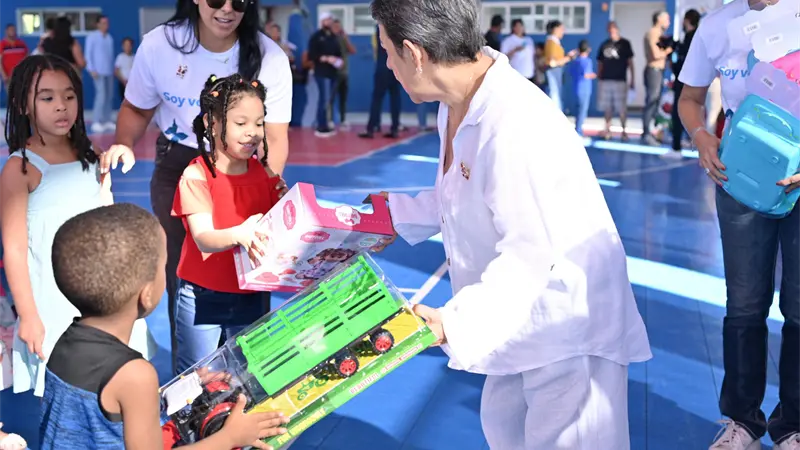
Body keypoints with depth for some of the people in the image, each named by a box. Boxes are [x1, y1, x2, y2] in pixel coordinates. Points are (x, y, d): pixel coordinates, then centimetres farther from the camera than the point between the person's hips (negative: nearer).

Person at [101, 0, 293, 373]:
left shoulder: (269, 58, -19)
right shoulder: (158, 45, -14)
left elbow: (274, 139, -20)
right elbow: (137, 109, 1)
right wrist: (124, 146, -20)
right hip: (177, 165, 1)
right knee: (182, 275, 8)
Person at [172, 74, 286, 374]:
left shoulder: (266, 174, 3)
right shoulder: (196, 175, -11)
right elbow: (203, 239, -22)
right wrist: (238, 234, -42)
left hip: (253, 296, 4)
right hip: (204, 296, -3)